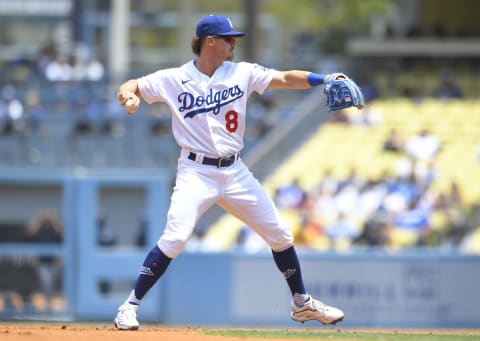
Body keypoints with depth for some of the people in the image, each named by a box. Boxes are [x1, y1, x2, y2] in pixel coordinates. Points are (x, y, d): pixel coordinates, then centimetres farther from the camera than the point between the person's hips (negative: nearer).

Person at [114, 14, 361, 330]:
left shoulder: (242, 73, 3)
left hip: (235, 172, 4)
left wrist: (324, 79, -21)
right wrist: (128, 96, -24)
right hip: (196, 172, -4)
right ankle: (131, 306, -12)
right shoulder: (173, 79, -4)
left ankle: (303, 303, 25)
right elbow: (130, 87, 1)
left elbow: (285, 79, -6)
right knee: (174, 239, -22)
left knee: (280, 234, 8)